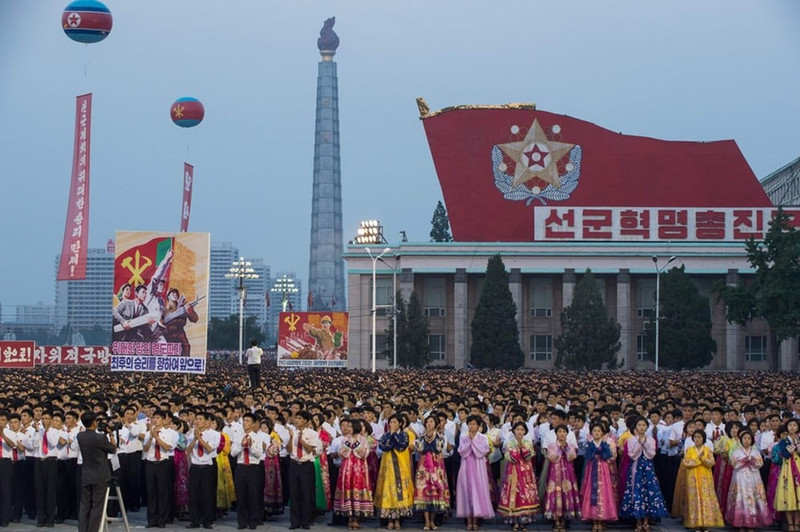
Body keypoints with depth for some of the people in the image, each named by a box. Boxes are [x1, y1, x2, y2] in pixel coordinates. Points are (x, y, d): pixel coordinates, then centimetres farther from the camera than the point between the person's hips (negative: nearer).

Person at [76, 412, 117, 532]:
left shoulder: (80, 436, 0)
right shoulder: (100, 438, -18)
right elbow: (113, 449, -5)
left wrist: (105, 434, 10)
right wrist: (111, 434, 4)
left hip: (86, 476, 5)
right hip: (100, 477, -5)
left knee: (84, 505, 9)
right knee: (97, 506, 1)